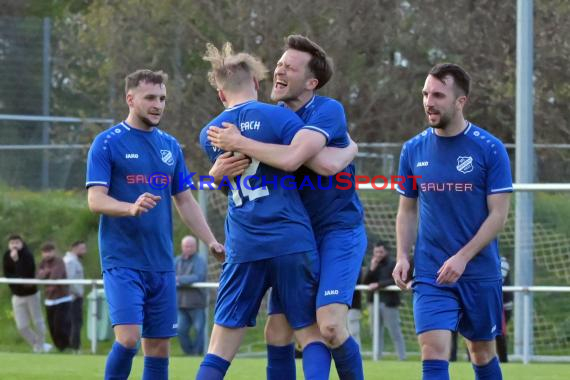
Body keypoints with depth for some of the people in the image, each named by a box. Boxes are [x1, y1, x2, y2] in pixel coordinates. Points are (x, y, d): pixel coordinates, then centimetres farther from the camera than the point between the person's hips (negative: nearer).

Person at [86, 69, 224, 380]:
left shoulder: (170, 145, 13)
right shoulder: (108, 143, -3)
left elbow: (185, 202, 19)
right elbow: (95, 200, -11)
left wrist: (211, 242, 7)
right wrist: (132, 208, -30)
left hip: (161, 262, 5)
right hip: (122, 261, -5)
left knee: (159, 346, 5)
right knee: (128, 338, -18)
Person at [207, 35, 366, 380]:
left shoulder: (327, 111, -15)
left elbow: (291, 159, -30)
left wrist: (238, 143, -20)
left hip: (338, 231, -7)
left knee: (330, 325, -22)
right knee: (277, 333, 0)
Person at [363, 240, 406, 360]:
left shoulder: (393, 265, -1)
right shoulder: (373, 265, 14)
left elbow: (395, 281, -15)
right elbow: (365, 282, 5)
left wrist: (379, 285, -20)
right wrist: (372, 269, -6)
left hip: (389, 302, -5)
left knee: (395, 333, -6)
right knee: (376, 333, 9)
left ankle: (402, 358, -6)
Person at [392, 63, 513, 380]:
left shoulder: (490, 149, -6)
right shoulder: (414, 150, 4)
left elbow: (498, 215, -8)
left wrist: (462, 258, -17)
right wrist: (403, 256, -1)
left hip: (480, 273, -1)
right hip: (430, 274, 1)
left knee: (483, 351, 11)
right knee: (434, 353, -13)